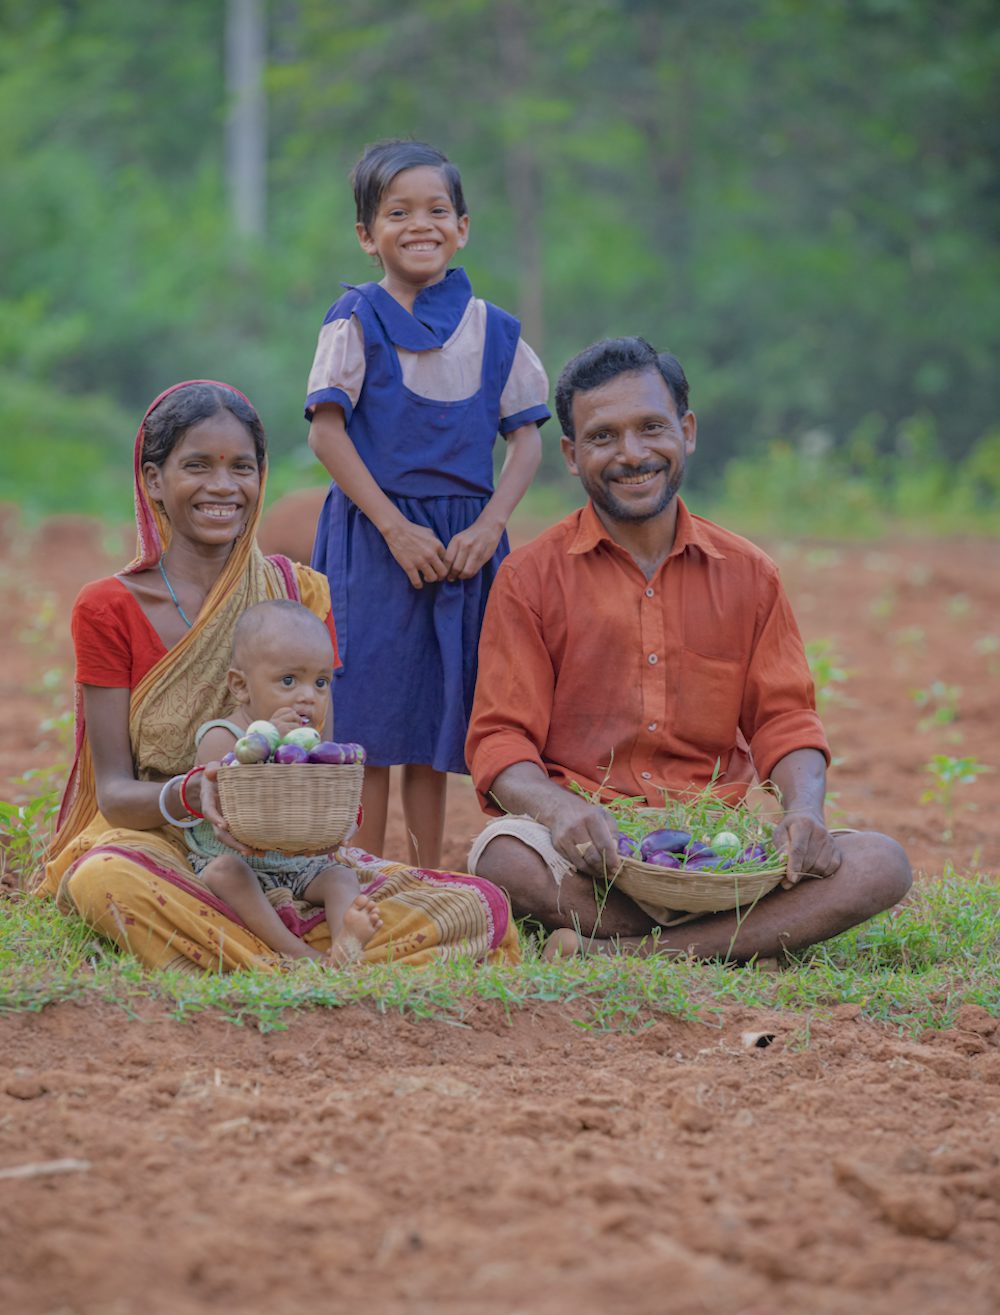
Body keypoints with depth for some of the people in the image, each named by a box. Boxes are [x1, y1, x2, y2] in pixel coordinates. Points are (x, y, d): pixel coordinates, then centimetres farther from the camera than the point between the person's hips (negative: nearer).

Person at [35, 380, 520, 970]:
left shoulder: (302, 594, 7)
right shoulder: (108, 610, 0)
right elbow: (114, 791, -5)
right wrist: (190, 796, -29)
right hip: (159, 848, -2)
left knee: (480, 907, -23)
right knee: (106, 881, -41)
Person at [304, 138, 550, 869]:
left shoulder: (493, 330, 7)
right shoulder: (357, 321, -2)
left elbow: (527, 438, 7)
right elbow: (326, 431, -8)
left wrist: (489, 527, -8)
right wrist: (395, 527, -15)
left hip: (463, 543, 3)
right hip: (374, 536, -3)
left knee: (434, 720, 9)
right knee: (369, 723, -4)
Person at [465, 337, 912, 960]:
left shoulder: (748, 574, 14)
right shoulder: (531, 579, 5)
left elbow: (785, 718, 13)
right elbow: (501, 741, 0)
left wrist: (804, 810, -11)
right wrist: (562, 810, -24)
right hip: (596, 848, -3)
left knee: (880, 865, -24)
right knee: (505, 857, -38)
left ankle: (620, 953, -29)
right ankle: (746, 944, -27)